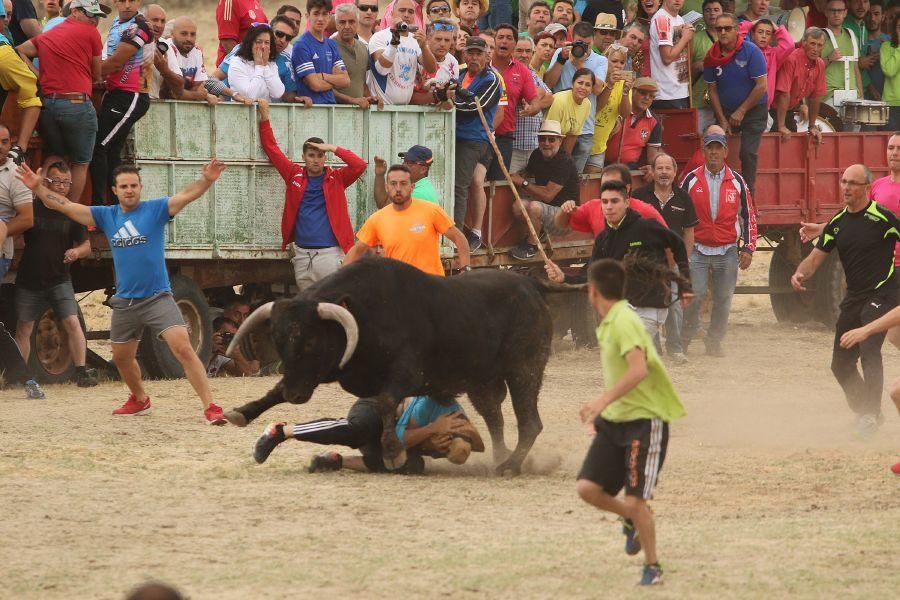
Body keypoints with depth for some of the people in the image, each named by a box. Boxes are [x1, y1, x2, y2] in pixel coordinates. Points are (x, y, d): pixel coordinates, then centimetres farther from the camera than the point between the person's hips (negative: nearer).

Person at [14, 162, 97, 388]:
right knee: (23, 329, 3)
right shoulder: (32, 208, -4)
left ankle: (82, 372, -13)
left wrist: (77, 252, -14)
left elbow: (86, 245, 7)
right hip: (29, 281, 0)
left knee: (72, 323, -13)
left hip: (59, 280, 0)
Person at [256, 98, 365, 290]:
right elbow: (272, 149, 13)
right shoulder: (295, 175, 10)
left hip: (329, 252, -3)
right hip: (302, 253, 3)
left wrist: (333, 149, -8)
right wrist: (264, 117, 8)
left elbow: (360, 165, -10)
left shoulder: (336, 179, 4)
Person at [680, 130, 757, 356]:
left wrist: (747, 249, 4)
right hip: (697, 250, -1)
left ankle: (714, 343, 15)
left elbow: (749, 217, 10)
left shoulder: (737, 182, 5)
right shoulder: (692, 180, 1)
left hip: (727, 251, 1)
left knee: (723, 299, 3)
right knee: (694, 295, -11)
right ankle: (684, 340, 4)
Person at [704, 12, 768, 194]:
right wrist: (722, 119, -4)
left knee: (748, 153, -13)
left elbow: (762, 86, -16)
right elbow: (712, 90, 3)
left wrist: (741, 112, -14)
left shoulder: (750, 51, -15)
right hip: (726, 111, 4)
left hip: (754, 111, -4)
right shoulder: (712, 56, -4)